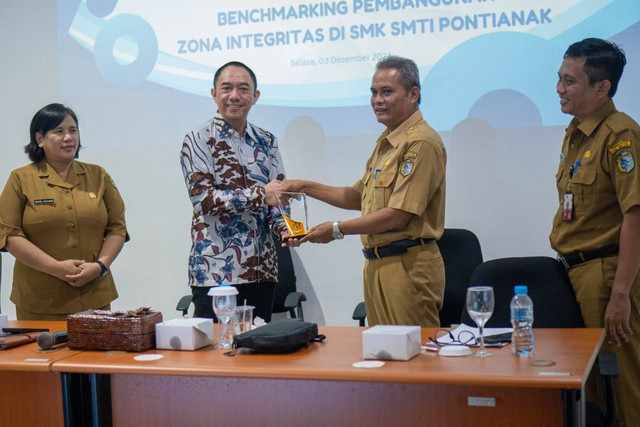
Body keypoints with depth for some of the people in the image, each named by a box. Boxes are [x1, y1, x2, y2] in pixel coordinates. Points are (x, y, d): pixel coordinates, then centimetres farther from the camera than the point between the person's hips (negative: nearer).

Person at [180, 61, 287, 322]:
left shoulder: (266, 142, 12)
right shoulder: (198, 141, -2)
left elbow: (276, 197, 13)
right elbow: (203, 198, -13)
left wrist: (283, 227, -9)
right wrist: (260, 194, -19)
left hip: (262, 269, 4)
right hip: (215, 270, -4)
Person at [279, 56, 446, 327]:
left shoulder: (421, 143, -15)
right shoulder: (386, 141, 17)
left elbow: (398, 214, -20)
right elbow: (359, 197, 26)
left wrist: (338, 230, -12)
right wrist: (307, 187, 18)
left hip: (408, 267, -10)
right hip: (377, 264, 10)